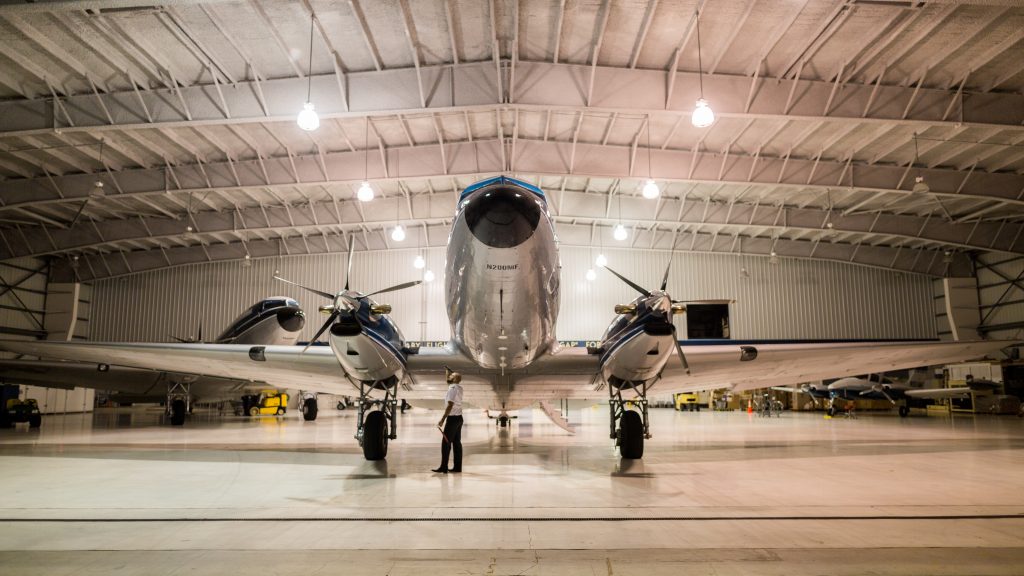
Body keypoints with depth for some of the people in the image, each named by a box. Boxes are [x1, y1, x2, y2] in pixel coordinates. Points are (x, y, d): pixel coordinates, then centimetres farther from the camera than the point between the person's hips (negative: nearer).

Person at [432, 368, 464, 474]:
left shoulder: (452, 388, -16)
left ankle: (444, 468, -5)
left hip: (452, 418, -9)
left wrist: (442, 420, -23)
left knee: (446, 443, -6)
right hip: (458, 418, 9)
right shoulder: (459, 387, 10)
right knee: (457, 443, 9)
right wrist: (448, 371, 26)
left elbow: (450, 406, -23)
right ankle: (457, 467, 11)